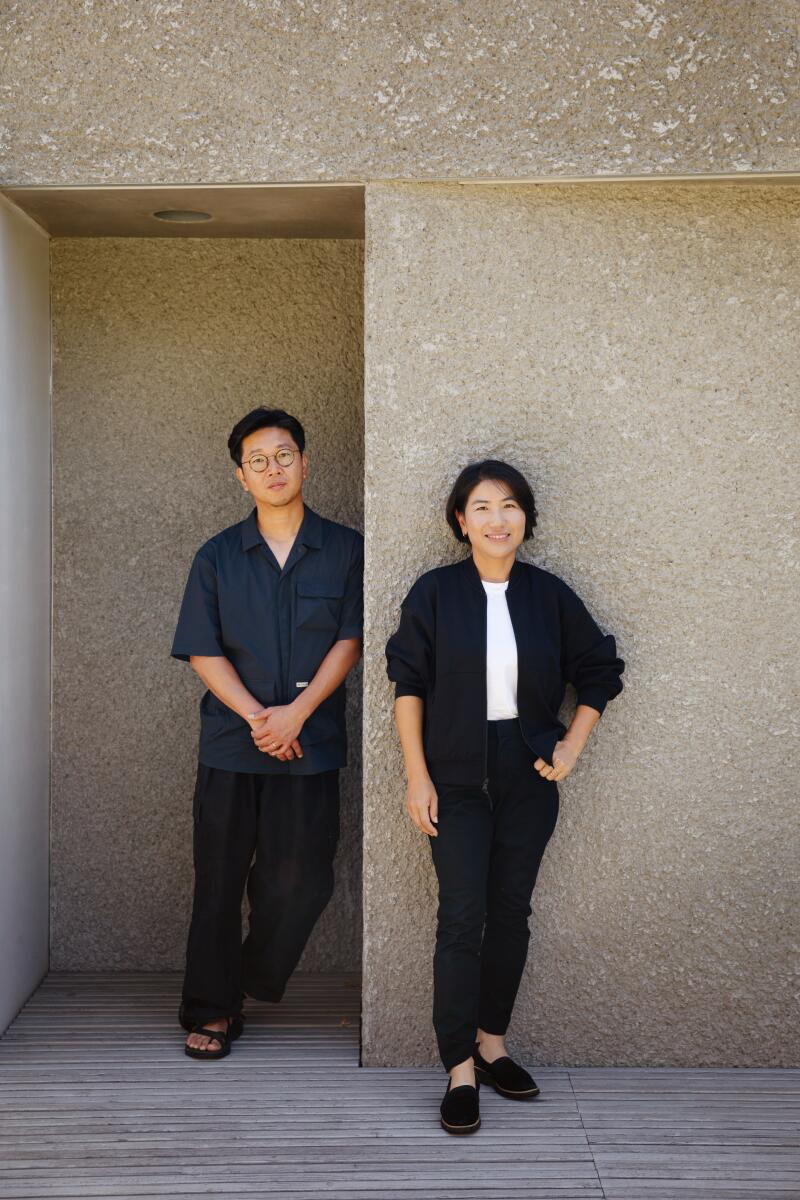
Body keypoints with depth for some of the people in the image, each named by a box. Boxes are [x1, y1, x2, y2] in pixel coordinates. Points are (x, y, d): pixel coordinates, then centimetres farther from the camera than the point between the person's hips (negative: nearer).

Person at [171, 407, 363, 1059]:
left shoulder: (346, 550, 3)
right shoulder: (217, 556, 6)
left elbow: (350, 641, -3)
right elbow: (202, 651, 1)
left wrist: (296, 713, -14)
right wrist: (258, 717, -12)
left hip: (312, 743, -1)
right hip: (231, 741, 1)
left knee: (300, 877, 1)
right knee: (220, 877, 5)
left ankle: (255, 983, 26)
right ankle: (212, 1010, 20)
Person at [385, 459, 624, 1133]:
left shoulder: (549, 594, 0)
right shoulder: (435, 593, -5)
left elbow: (601, 671, 10)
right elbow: (408, 685, -3)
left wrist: (572, 747, 2)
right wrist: (417, 776, -7)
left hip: (529, 778, 3)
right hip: (457, 779, -2)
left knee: (511, 912, 11)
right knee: (462, 918, -4)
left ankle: (492, 1045, 27)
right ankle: (461, 1070, 6)